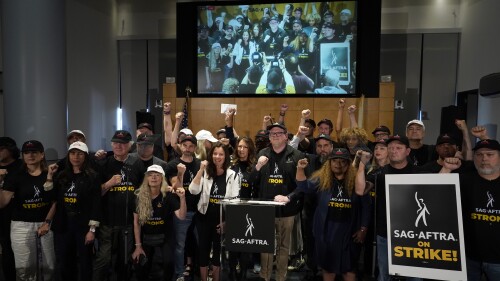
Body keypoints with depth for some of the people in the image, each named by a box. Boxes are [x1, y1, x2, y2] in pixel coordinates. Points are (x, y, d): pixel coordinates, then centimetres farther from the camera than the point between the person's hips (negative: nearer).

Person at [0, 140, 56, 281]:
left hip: (45, 223, 1)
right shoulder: (15, 176, -1)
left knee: (50, 266, 6)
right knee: (25, 269, 2)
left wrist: (47, 222, -3)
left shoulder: (50, 175, 3)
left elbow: (55, 202, 6)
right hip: (22, 225, -1)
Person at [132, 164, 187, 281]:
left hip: (164, 237, -2)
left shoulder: (168, 195, -14)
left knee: (169, 263, -21)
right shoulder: (139, 196, -8)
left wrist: (182, 198, -38)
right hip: (146, 238, 2)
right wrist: (138, 245, -5)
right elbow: (136, 222, -4)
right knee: (141, 267, 1)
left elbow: (181, 216, -23)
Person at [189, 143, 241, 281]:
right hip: (204, 217, 1)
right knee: (203, 249, 9)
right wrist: (201, 170, -19)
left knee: (218, 251, 11)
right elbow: (193, 191, -14)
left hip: (222, 219, -1)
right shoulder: (205, 172, 1)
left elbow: (235, 200, -5)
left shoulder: (233, 175, -3)